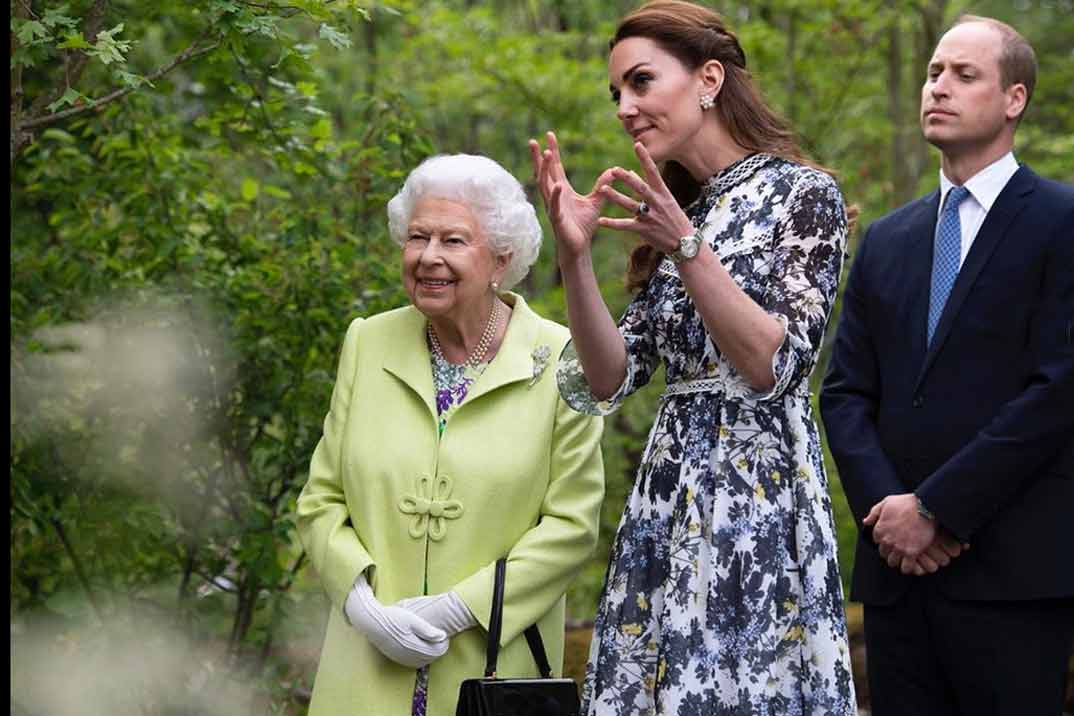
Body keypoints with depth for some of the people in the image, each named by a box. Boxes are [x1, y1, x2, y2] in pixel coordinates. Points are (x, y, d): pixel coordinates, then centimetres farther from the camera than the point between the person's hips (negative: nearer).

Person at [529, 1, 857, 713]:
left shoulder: (803, 193, -3)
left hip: (759, 494, -6)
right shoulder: (671, 213, 16)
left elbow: (774, 365, -14)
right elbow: (610, 380, 8)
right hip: (667, 500, 6)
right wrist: (576, 255, -4)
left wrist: (686, 245, -20)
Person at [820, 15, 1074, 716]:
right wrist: (885, 506, -5)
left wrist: (935, 508, -12)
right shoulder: (887, 241, 17)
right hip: (897, 564, 5)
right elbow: (845, 392, 13)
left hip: (1011, 571, -5)